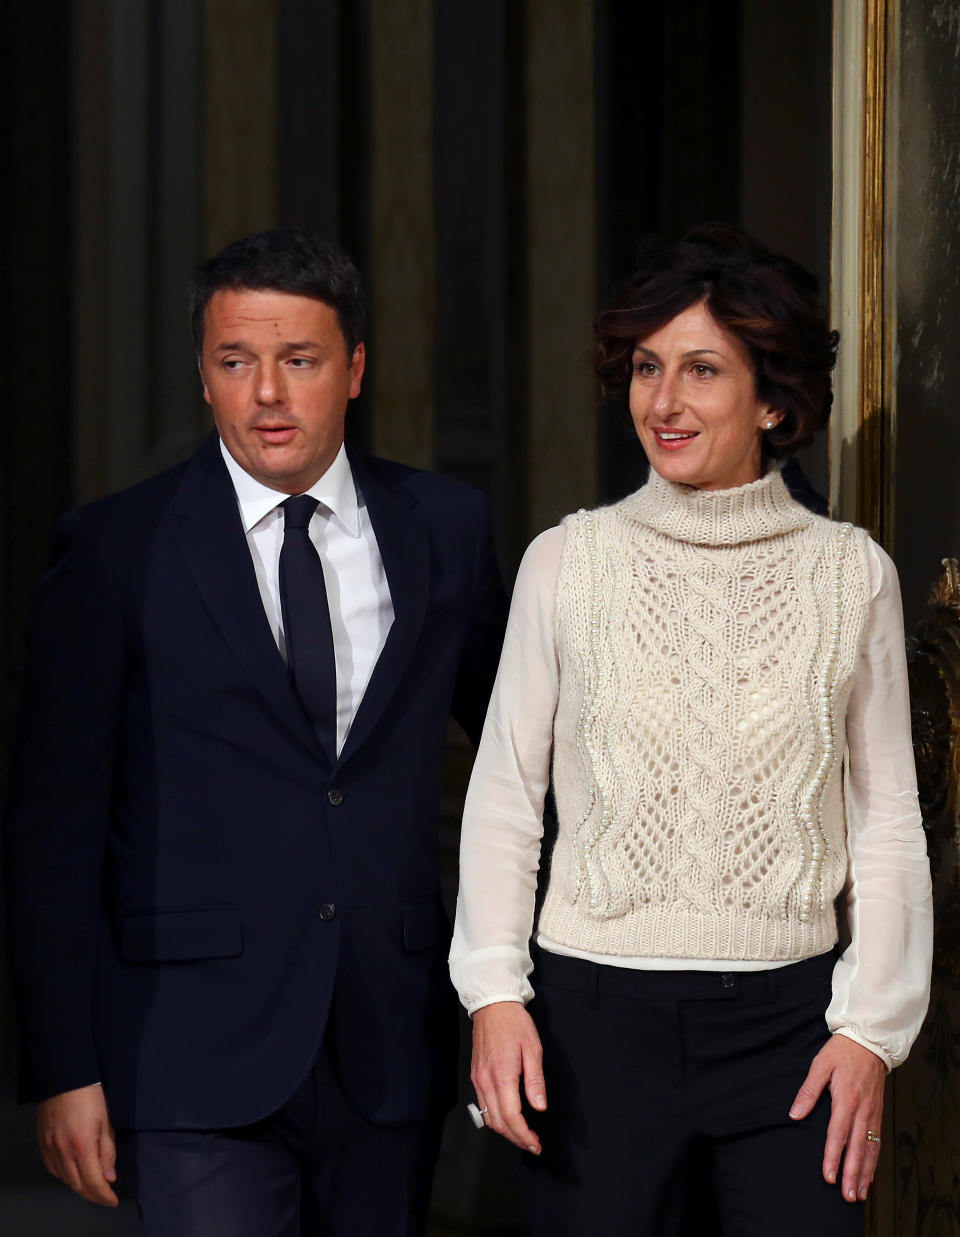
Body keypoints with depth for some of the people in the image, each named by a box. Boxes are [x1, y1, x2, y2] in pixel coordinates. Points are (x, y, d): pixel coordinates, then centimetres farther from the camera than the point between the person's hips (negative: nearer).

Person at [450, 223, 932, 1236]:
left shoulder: (851, 574, 3)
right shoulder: (566, 563, 2)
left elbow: (887, 821, 6)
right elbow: (504, 799, 5)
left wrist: (871, 1030, -1)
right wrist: (494, 992, -5)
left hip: (788, 1016, 0)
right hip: (594, 1014, 0)